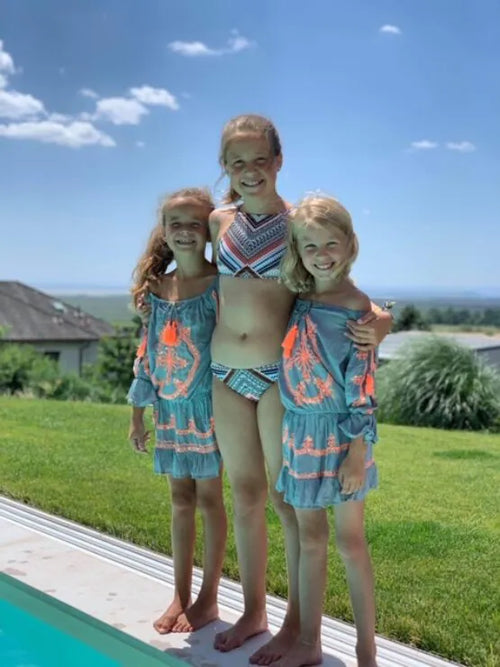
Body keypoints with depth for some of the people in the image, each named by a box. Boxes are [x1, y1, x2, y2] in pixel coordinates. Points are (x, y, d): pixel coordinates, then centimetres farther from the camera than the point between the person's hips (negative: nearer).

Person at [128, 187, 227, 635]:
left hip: (207, 405, -5)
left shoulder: (219, 285, -10)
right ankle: (180, 595, 25)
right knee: (181, 500, 13)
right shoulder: (154, 289, 4)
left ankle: (208, 598, 20)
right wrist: (138, 412, 11)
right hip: (170, 408, 5)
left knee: (209, 498, 6)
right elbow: (147, 352, 9)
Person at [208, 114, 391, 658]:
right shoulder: (219, 222, 6)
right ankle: (253, 612, 30)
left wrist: (379, 322, -24)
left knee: (287, 499, 4)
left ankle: (298, 623, 19)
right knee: (245, 497, 14)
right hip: (225, 375, 5)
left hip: (280, 376, -4)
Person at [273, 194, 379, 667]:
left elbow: (363, 388, -14)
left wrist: (356, 454, -16)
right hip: (300, 432, 5)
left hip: (341, 435, -5)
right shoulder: (298, 302, 4)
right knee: (310, 539, 14)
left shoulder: (356, 307, -12)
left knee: (349, 541, 5)